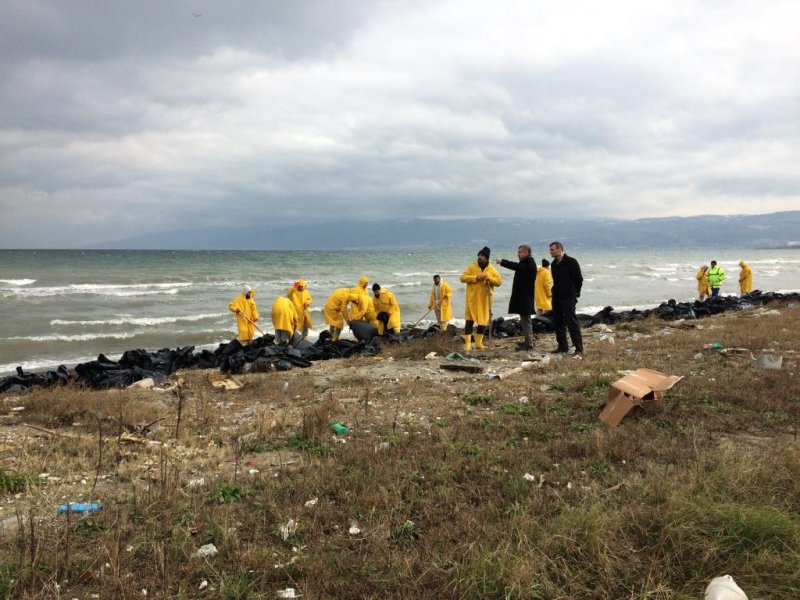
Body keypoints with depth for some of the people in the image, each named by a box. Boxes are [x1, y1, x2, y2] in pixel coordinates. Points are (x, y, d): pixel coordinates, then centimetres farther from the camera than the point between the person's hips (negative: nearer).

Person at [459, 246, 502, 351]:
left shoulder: (492, 269, 6)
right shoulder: (472, 267, 1)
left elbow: (499, 281, 1)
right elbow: (462, 278, -6)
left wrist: (488, 277, -15)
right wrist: (475, 277, -17)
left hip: (485, 300, 2)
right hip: (473, 299, -2)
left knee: (483, 321, 6)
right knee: (469, 320, -6)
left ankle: (478, 343, 17)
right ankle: (467, 343, -3)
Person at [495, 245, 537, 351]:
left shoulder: (528, 261, -14)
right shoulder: (527, 262, 19)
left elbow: (517, 266, -31)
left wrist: (502, 261, -29)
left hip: (524, 297, -11)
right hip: (524, 296, 11)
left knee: (525, 320, -8)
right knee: (525, 320, 16)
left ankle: (529, 344, -5)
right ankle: (528, 343, 24)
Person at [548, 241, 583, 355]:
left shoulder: (571, 262, -11)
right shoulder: (554, 264, 12)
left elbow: (579, 279, -9)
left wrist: (575, 293, -3)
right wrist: (556, 291, 12)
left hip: (568, 298, -8)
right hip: (557, 297, 8)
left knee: (572, 323, -8)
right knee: (558, 322, 10)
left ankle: (579, 348, -5)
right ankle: (562, 346, 19)